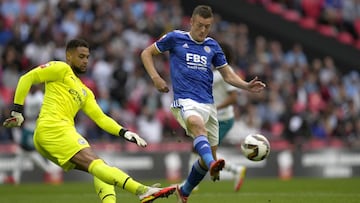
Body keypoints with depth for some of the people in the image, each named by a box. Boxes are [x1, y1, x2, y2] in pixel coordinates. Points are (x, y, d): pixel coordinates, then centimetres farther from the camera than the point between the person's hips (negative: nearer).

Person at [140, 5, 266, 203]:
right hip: (185, 100, -6)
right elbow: (146, 53, 11)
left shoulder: (212, 46, 15)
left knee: (209, 156, 7)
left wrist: (246, 86, -1)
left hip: (208, 104, 6)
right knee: (197, 124, -40)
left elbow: (228, 75, 18)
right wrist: (155, 78, -4)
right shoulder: (175, 38, 4)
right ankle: (212, 164, -65)